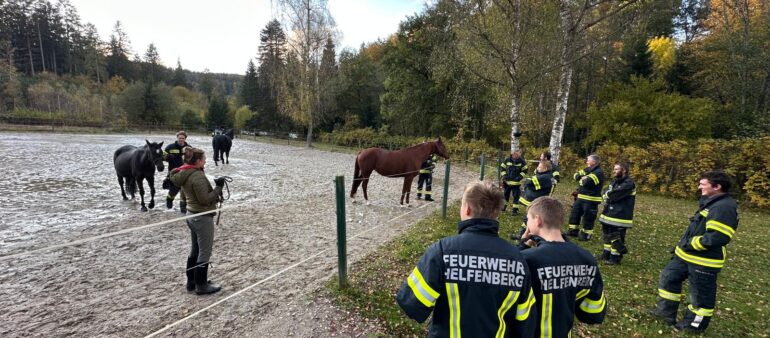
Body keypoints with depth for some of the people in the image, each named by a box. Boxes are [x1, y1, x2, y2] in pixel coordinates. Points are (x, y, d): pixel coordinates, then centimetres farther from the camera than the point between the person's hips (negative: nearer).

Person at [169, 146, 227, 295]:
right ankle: (201, 286, 16)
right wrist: (218, 187, -14)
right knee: (204, 253, 4)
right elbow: (205, 199, -23)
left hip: (191, 216, 9)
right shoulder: (198, 176, -23)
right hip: (203, 218, -9)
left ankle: (191, 281, 32)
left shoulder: (183, 174, 6)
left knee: (195, 250, 20)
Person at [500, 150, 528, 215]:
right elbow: (503, 168, 5)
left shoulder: (522, 161, -7)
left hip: (516, 183, -2)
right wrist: (504, 175, -5)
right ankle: (503, 206, 37)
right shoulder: (507, 160, -6)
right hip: (507, 181, 2)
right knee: (506, 194, 17)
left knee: (516, 196, -2)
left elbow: (524, 170, 2)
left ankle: (515, 210, 6)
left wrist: (520, 176, -11)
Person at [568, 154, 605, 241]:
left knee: (588, 218, 2)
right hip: (580, 197, 9)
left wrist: (582, 179, -7)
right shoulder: (588, 170, 14)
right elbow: (576, 175, 9)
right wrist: (583, 177, -11)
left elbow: (587, 182, -28)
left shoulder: (599, 172, -16)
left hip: (591, 200, -9)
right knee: (574, 214, 13)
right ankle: (573, 231, 24)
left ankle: (586, 235, 14)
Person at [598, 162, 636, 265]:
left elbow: (614, 195, -24)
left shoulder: (628, 183, -16)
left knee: (617, 237, 0)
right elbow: (605, 195, 8)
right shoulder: (614, 181, 13)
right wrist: (610, 196, -12)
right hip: (608, 214, 9)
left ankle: (615, 258, 12)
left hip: (620, 217, -9)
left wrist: (608, 195, -4)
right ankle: (606, 254, 32)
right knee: (607, 235, 18)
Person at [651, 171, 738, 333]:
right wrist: (682, 245, 13)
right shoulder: (711, 202, 10)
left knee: (701, 295, 8)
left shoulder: (724, 207, -22)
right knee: (668, 277, 18)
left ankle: (694, 325, 26)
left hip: (704, 261, -10)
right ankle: (666, 312, 31)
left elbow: (715, 238, -29)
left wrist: (689, 243, -18)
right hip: (686, 255, 10)